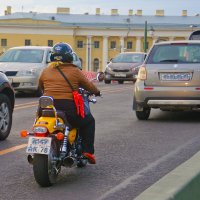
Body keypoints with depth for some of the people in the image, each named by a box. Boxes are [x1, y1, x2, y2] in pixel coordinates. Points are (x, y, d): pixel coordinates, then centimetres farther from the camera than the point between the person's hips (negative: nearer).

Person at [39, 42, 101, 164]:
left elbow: (40, 86, 24)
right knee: (89, 121, 20)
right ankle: (88, 151, 9)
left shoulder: (46, 71, 10)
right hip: (68, 108, -4)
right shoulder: (75, 71, 0)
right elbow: (88, 85, 10)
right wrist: (97, 92, 31)